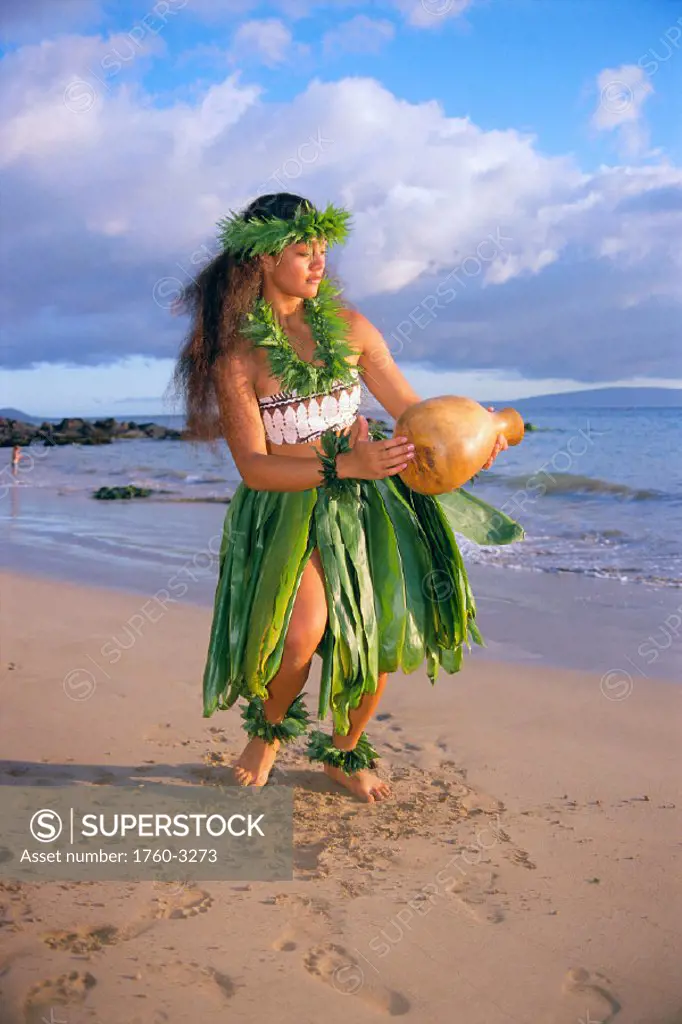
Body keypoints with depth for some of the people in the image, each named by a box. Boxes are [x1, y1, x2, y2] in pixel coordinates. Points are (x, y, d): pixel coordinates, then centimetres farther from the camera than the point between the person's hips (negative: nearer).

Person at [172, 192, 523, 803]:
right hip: (285, 507, -4)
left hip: (363, 498, 4)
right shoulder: (235, 351, -9)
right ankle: (270, 724, 12)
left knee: (383, 627, -5)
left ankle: (344, 753, 24)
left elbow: (409, 406, 7)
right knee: (304, 629, -25)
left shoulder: (346, 324, 3)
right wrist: (343, 466, -26)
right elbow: (253, 466, -14)